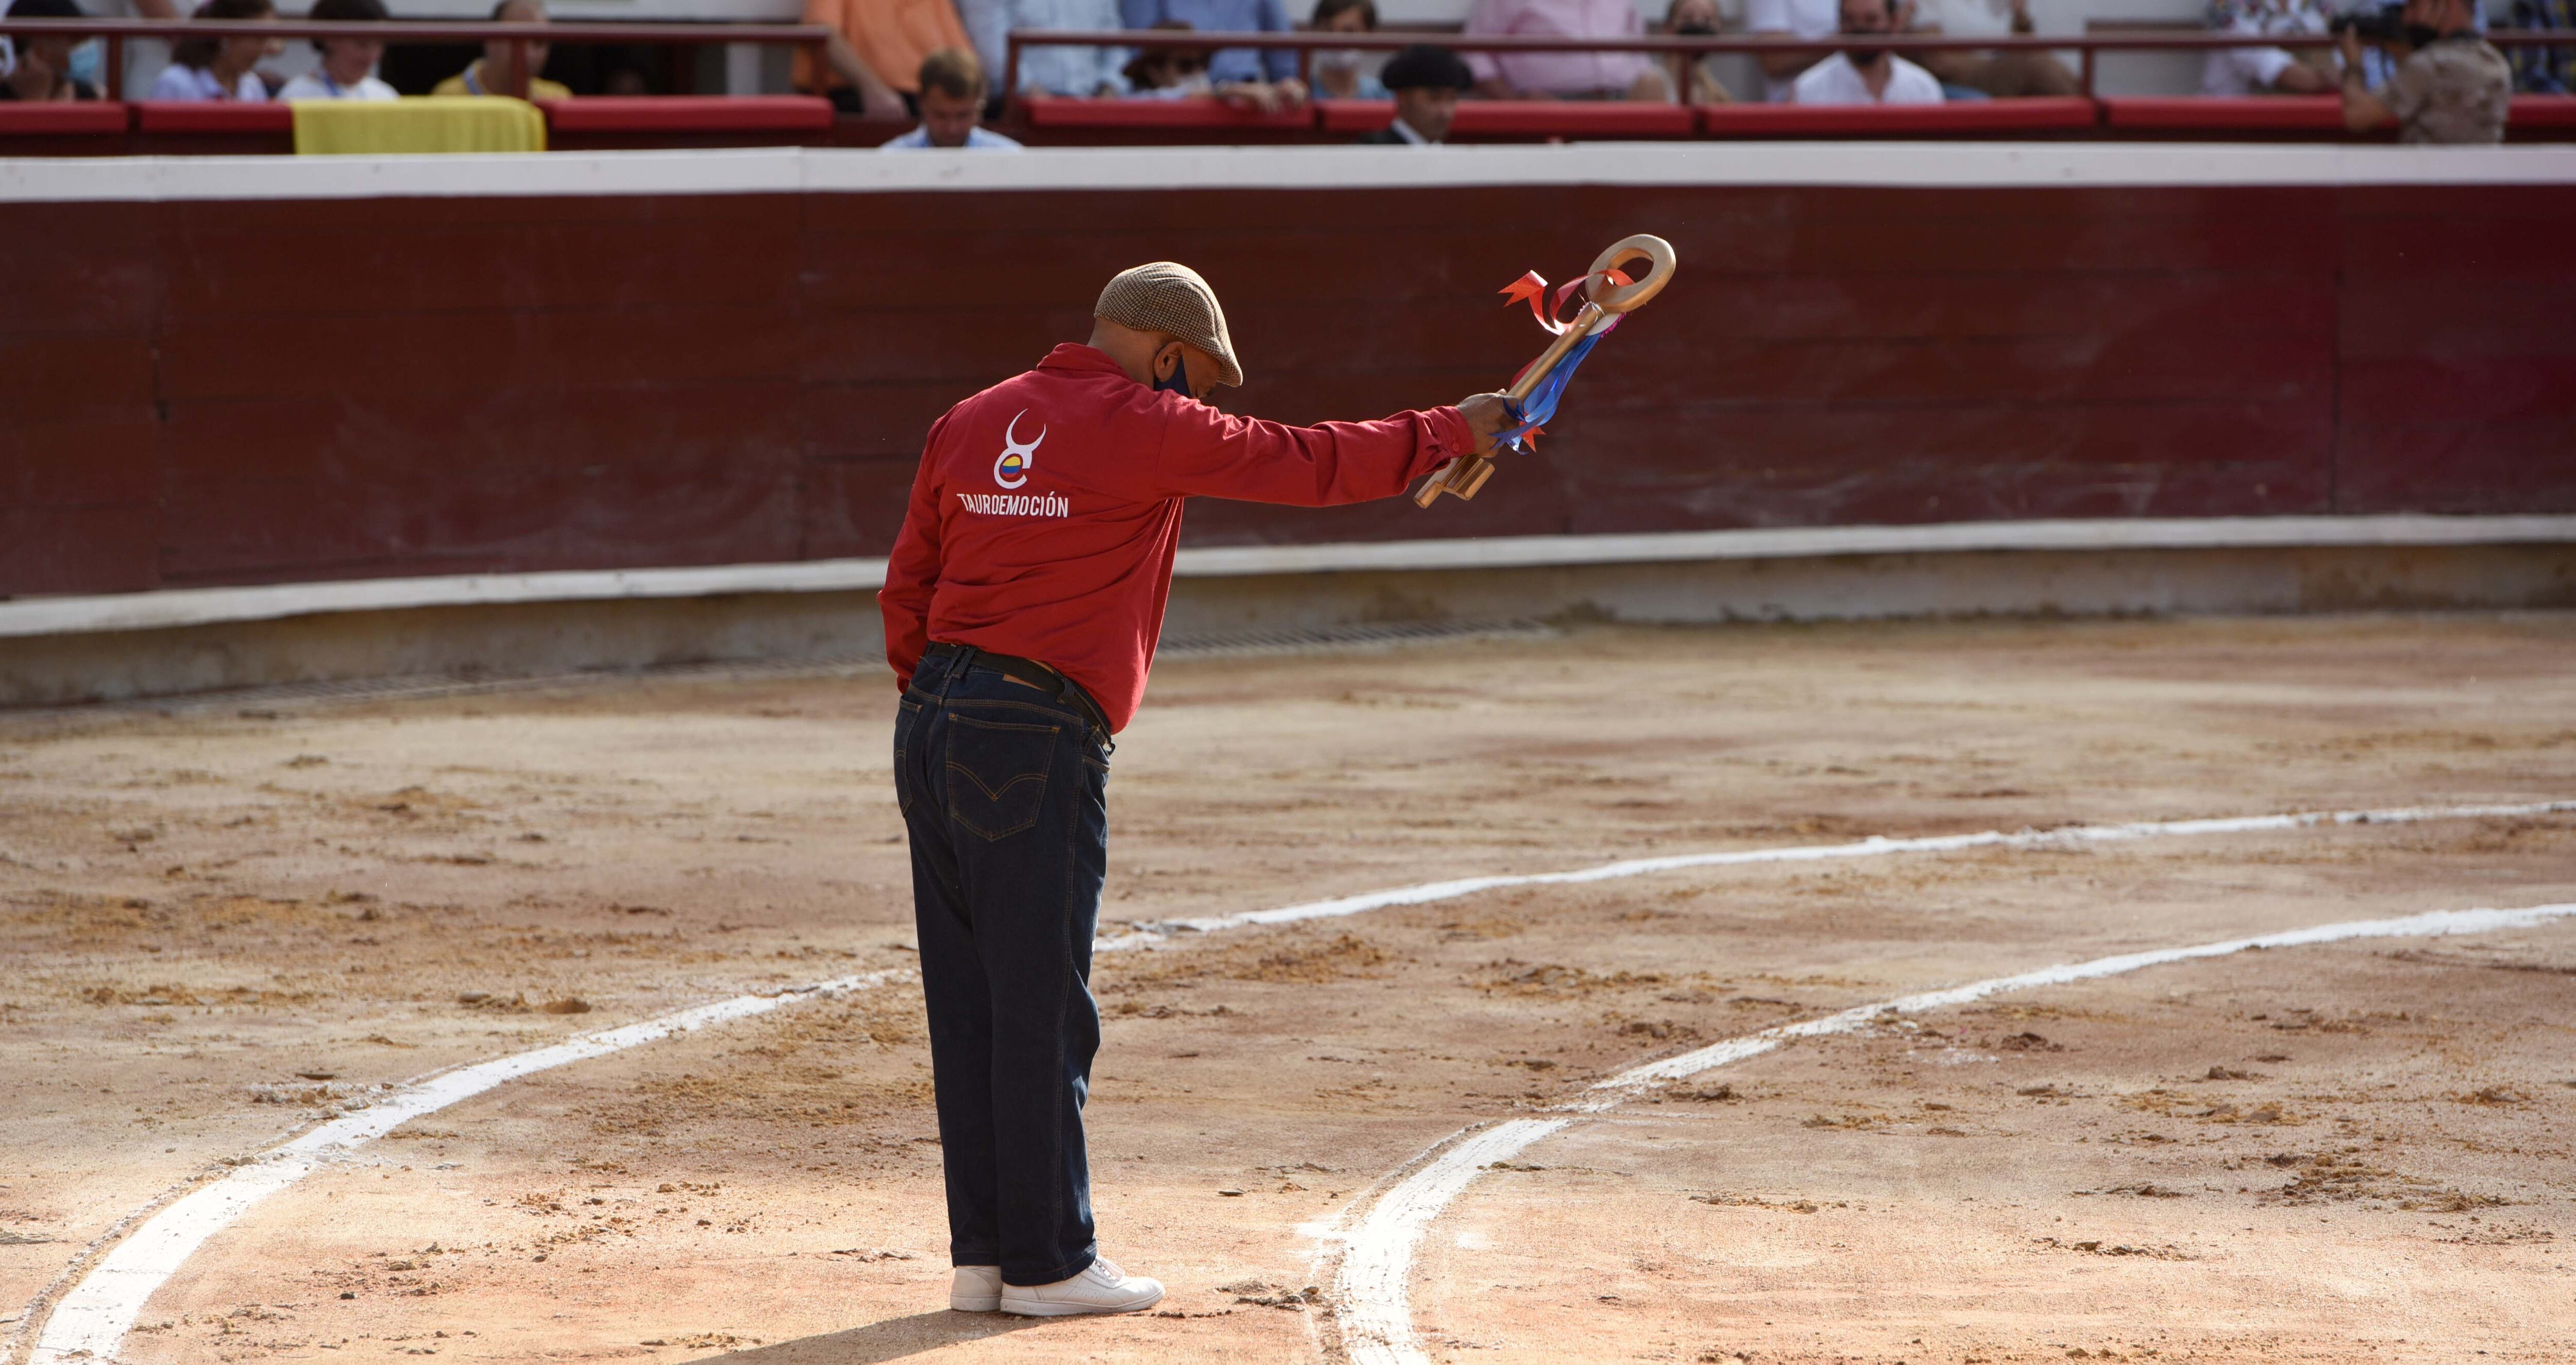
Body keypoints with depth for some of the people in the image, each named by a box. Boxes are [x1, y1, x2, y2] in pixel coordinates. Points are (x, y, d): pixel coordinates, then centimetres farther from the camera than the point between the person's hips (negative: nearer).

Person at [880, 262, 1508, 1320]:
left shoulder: (969, 424, 15)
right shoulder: (1145, 429, -5)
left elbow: (907, 588, 15)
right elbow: (1310, 464, -1)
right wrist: (1453, 432, 9)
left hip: (932, 719, 8)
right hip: (1035, 737, -7)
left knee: (969, 1004, 10)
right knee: (1041, 1011, -2)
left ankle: (983, 1254, 14)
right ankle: (1047, 1262, 2)